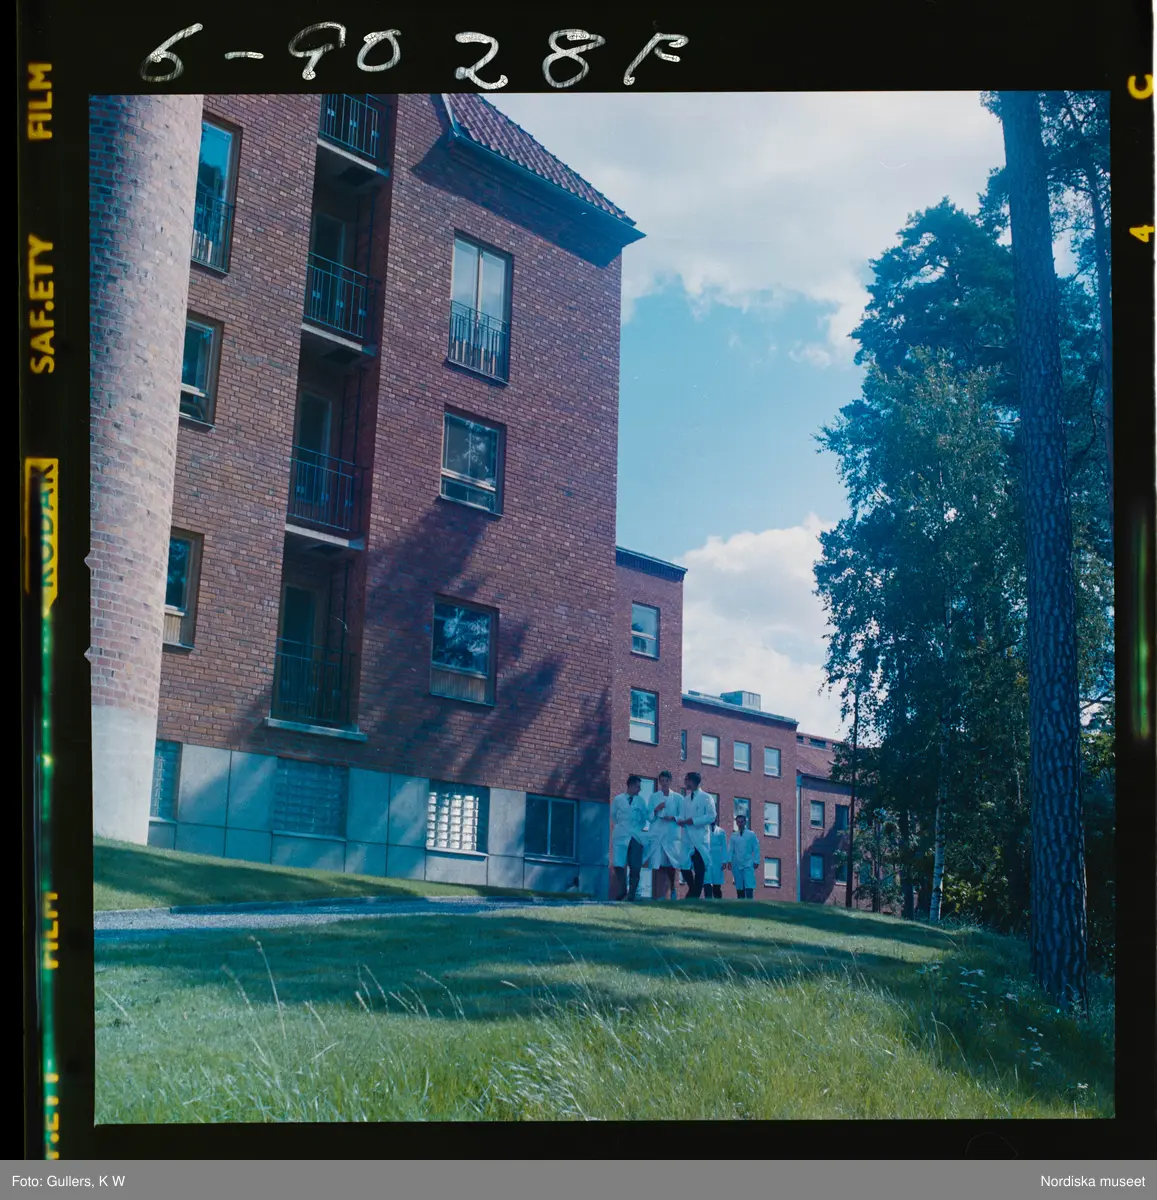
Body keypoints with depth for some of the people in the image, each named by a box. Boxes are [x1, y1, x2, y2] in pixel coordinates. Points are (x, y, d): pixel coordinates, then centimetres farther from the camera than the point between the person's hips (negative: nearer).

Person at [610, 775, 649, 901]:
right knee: (618, 864, -9)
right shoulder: (617, 799, 5)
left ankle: (631, 894, 4)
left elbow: (644, 818, 16)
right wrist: (621, 827, 8)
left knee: (635, 867, -2)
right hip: (621, 835, -1)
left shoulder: (641, 800, 9)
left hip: (636, 836, 1)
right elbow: (613, 817, 15)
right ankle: (621, 890, 5)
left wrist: (638, 828, 5)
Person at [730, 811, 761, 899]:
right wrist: (729, 861, -3)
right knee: (739, 887, 4)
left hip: (748, 864, -2)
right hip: (737, 864, 2)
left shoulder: (751, 835, 6)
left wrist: (756, 861, -4)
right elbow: (731, 850, 8)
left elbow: (756, 849, 3)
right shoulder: (733, 836, 10)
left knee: (749, 885, -14)